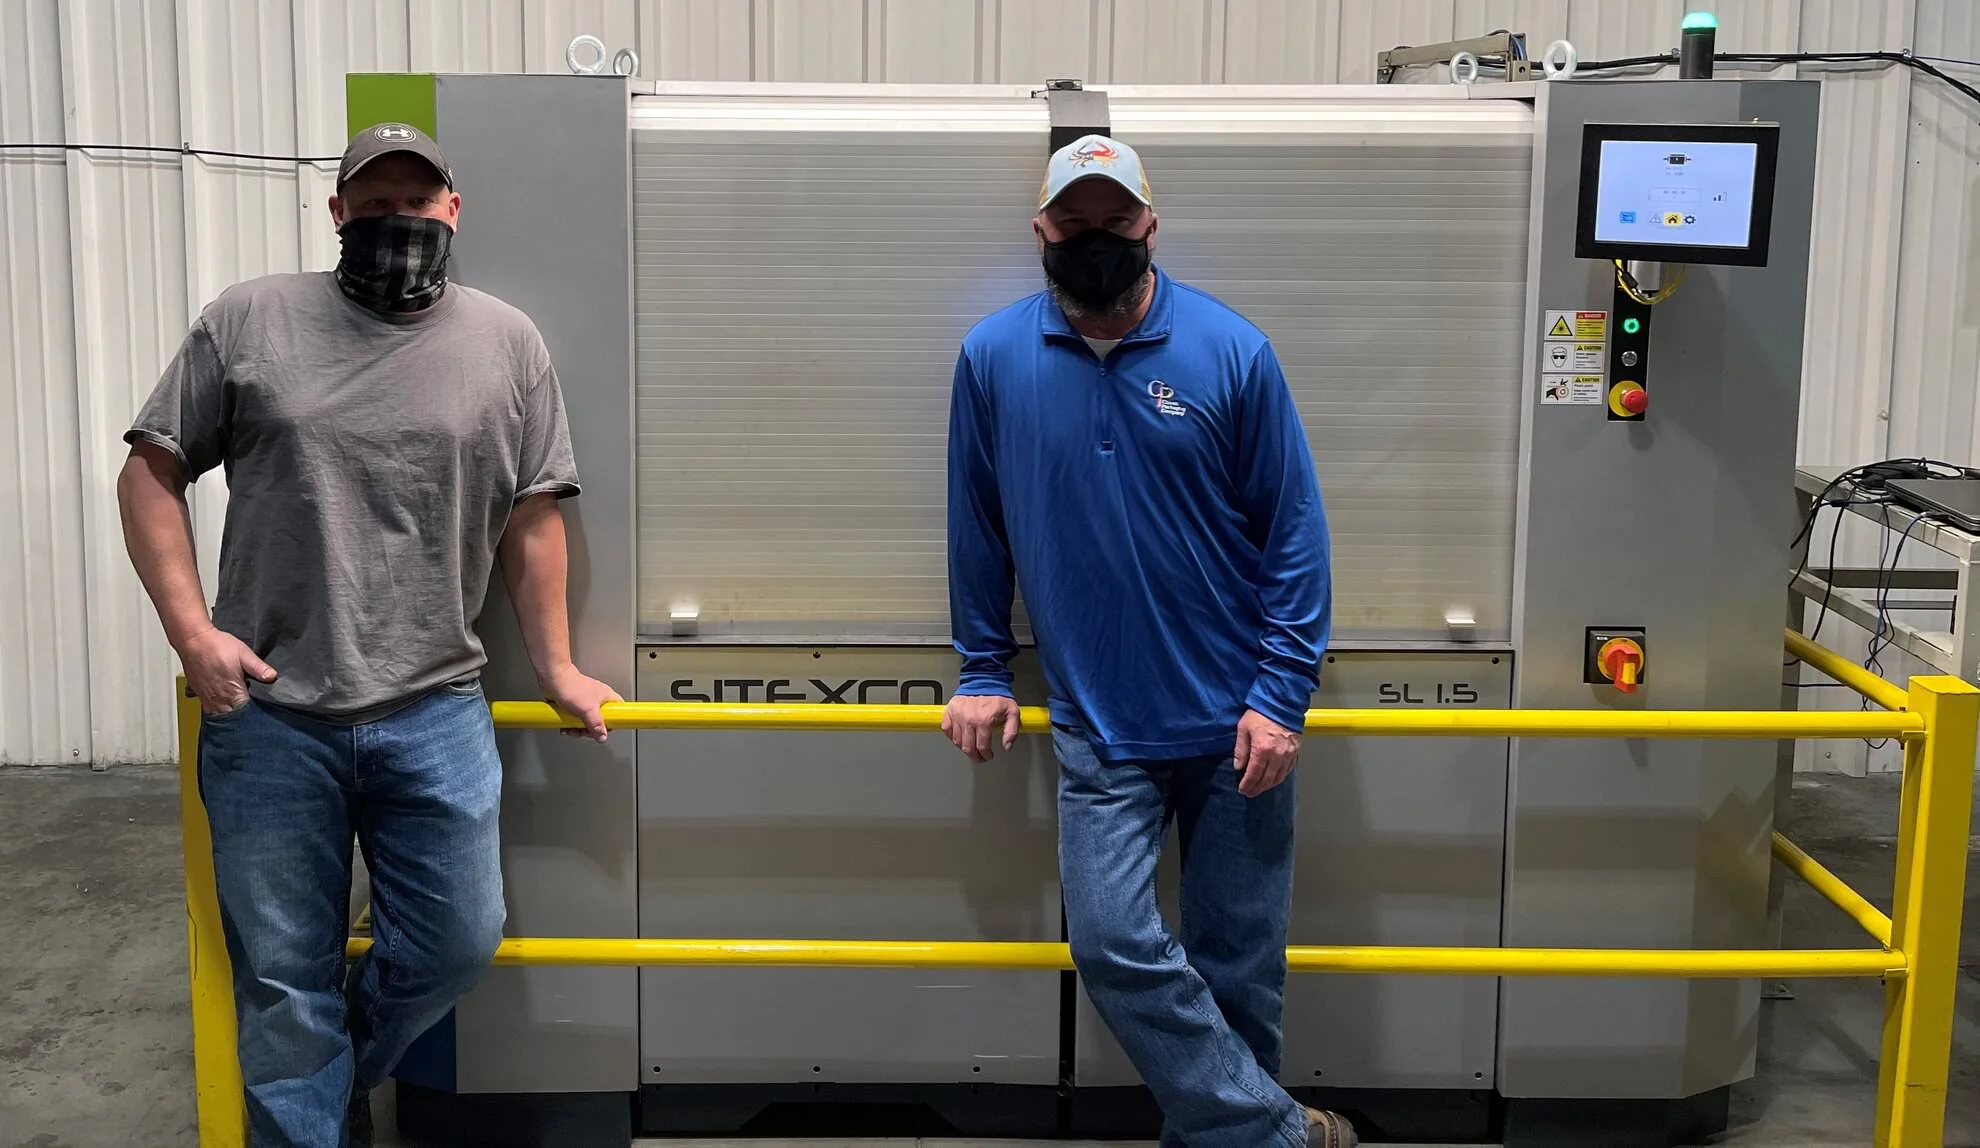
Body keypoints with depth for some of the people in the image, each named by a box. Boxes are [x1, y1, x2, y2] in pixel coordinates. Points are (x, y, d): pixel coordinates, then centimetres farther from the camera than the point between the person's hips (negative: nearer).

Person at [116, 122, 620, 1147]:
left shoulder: (506, 342, 5)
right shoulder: (249, 320, 3)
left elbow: (531, 520, 9)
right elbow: (153, 472, 5)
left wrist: (556, 668, 10)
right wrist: (189, 627, -5)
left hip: (436, 715, 1)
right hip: (268, 714, -1)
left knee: (457, 944, 6)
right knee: (285, 978, 6)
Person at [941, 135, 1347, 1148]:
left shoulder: (1231, 350, -6)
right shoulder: (994, 358, -1)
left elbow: (1294, 531, -4)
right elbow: (977, 528, 8)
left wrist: (1281, 695, -8)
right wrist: (984, 673, 9)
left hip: (1236, 722, -1)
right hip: (1098, 728, 1)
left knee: (1237, 964, 8)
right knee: (1112, 944, -8)